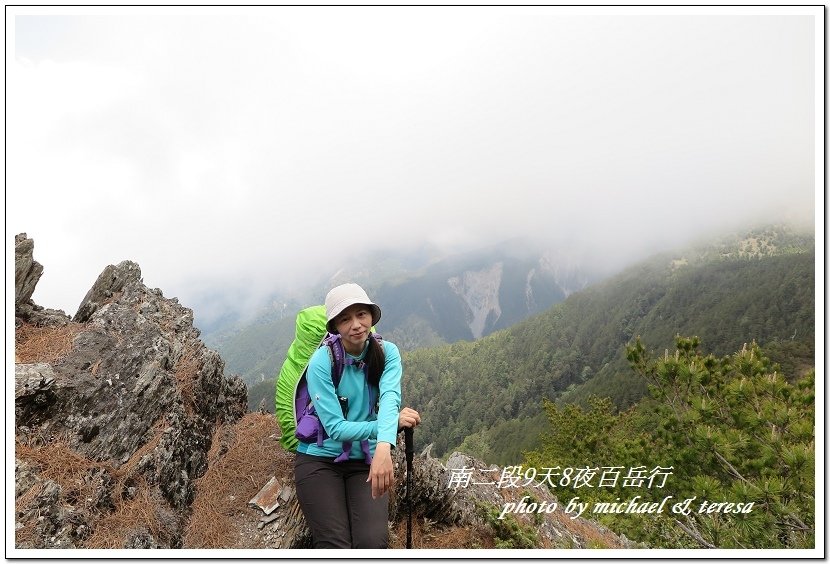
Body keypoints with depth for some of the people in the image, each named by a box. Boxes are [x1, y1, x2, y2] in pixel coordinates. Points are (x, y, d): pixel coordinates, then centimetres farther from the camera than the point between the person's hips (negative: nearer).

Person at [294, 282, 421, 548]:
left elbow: (390, 399, -28)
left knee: (372, 542, -16)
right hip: (320, 459, -2)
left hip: (366, 460, 2)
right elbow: (336, 428, -21)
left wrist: (383, 447, -47)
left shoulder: (386, 352, -9)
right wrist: (394, 422, -30)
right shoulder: (321, 362, -17)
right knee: (336, 546, -17)